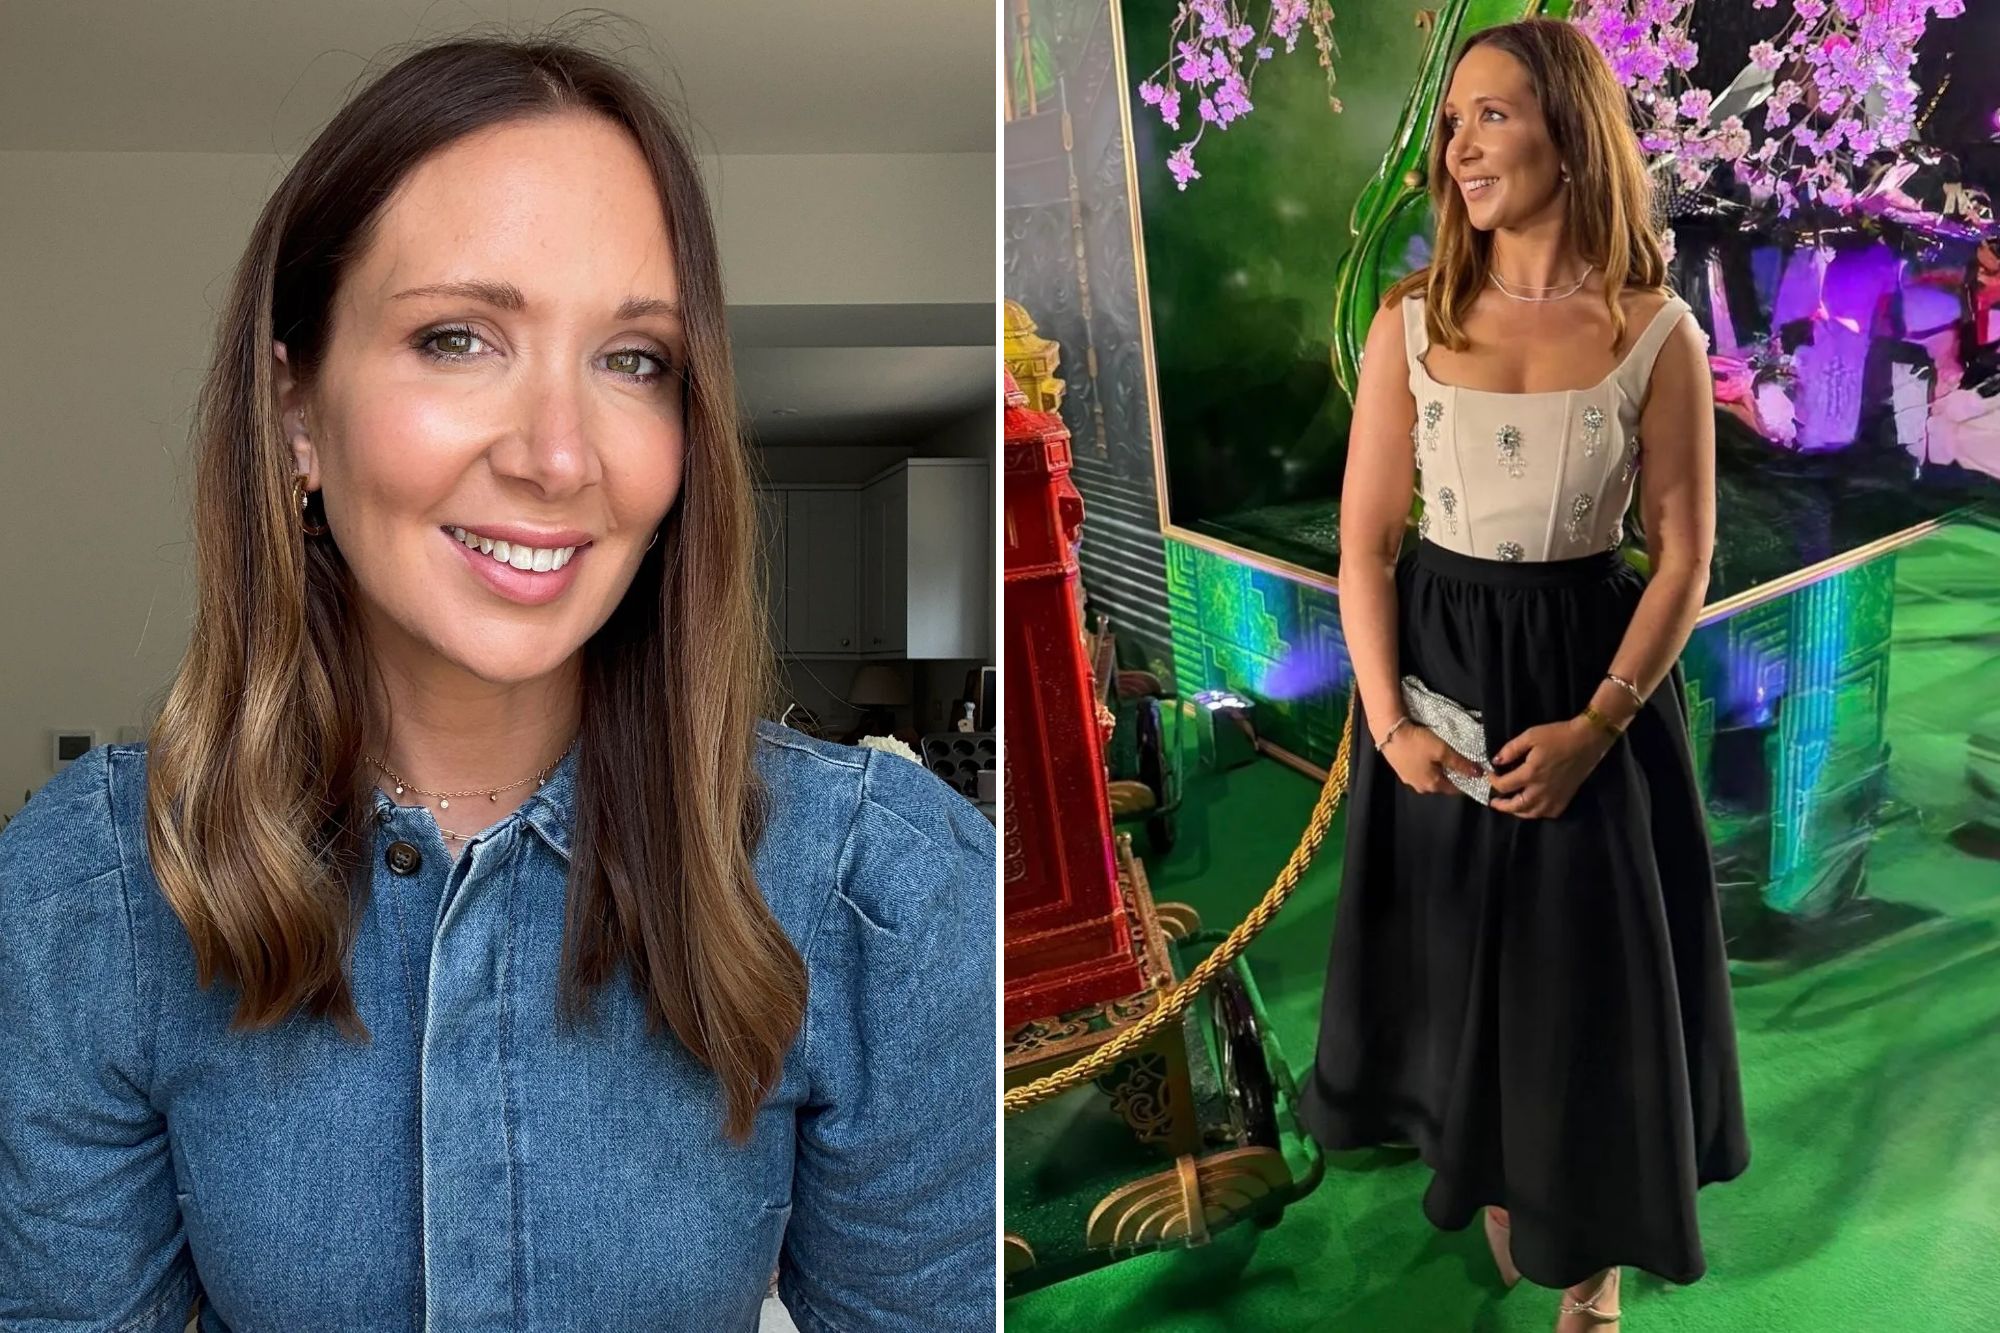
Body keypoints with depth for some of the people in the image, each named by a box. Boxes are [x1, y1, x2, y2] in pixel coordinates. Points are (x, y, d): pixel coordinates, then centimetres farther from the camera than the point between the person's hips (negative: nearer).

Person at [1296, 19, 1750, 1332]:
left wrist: (1597, 723, -15)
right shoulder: (1412, 320, -4)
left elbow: (1687, 555, -6)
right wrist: (1388, 719, -12)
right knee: (1454, 948, 14)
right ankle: (1491, 1177, 42)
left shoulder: (1656, 331, -8)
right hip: (1442, 669, 2)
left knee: (1589, 962, 9)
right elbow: (1366, 541, -3)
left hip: (1591, 673, -1)